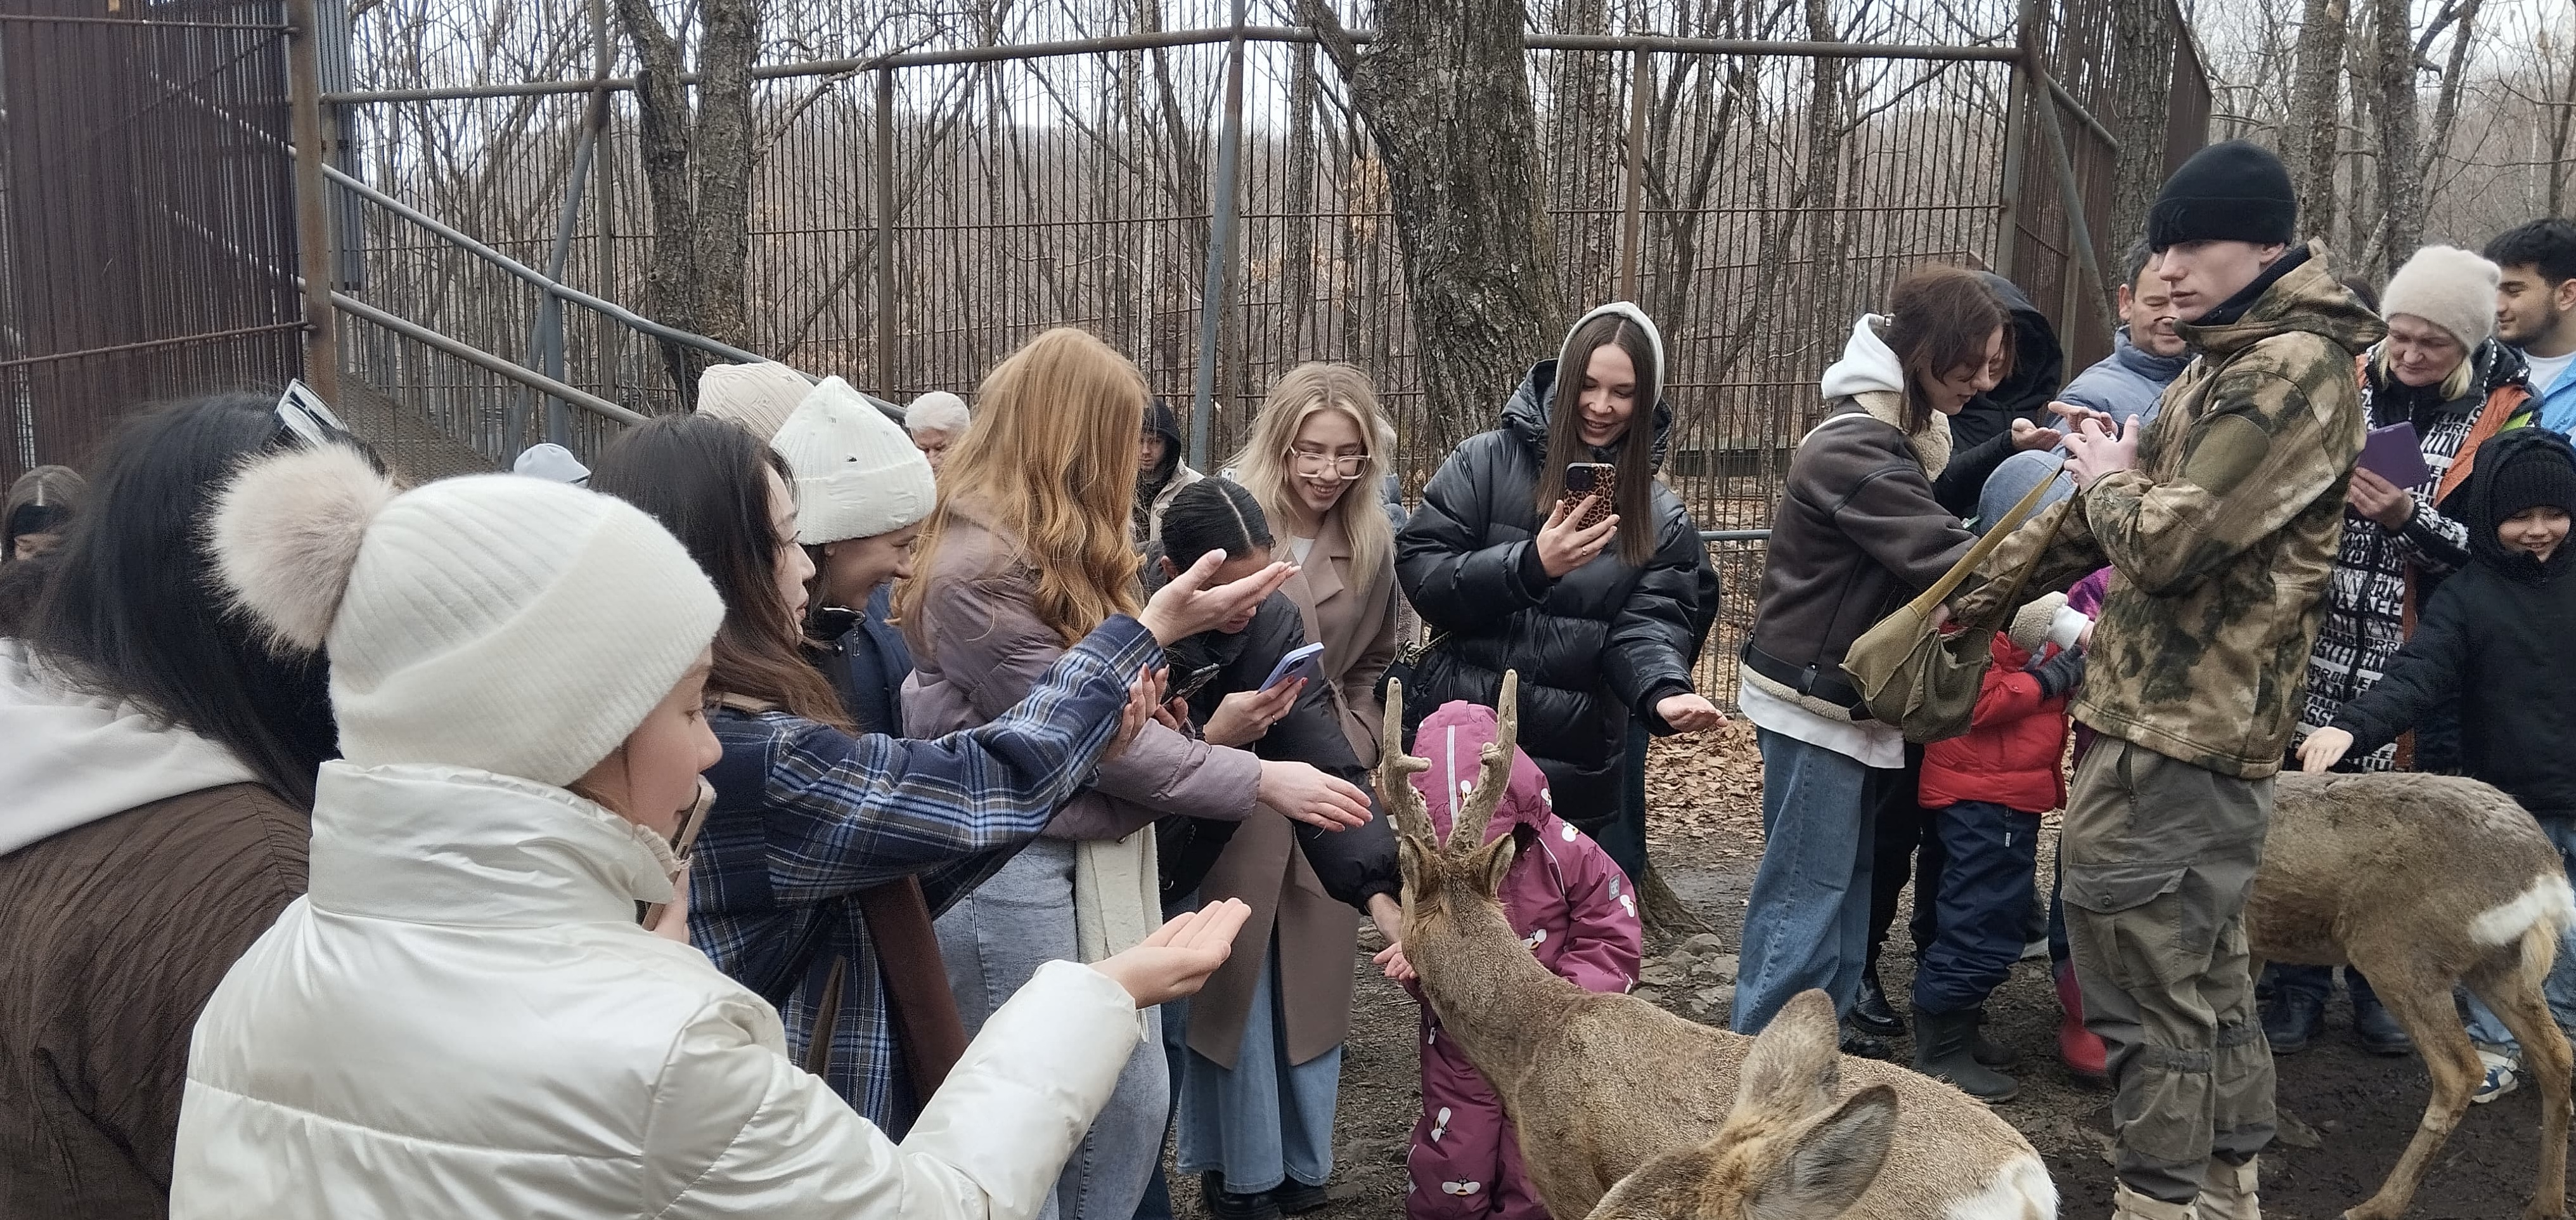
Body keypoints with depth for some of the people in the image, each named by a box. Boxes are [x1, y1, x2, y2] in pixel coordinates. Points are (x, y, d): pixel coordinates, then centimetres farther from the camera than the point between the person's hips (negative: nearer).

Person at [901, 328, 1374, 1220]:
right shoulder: (977, 569, -21)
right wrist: (1261, 782, -18)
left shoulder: (1060, 553, 10)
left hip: (1101, 854, 9)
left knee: (1135, 1100, 15)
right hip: (1016, 871, -9)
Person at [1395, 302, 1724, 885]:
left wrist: (1664, 692, -29)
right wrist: (1530, 565, -24)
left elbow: (1649, 624, -6)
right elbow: (1418, 573, -10)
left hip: (1577, 761, 2)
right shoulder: (1487, 462, -5)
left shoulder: (1660, 516, 3)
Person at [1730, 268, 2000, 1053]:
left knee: (1848, 873, 16)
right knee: (1807, 886, -3)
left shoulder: (1901, 435, 9)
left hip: (1858, 696, 10)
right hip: (1813, 699, -10)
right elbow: (1951, 562, -30)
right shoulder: (1853, 451, -24)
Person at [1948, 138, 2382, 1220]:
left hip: (2176, 740, -10)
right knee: (2205, 973, 18)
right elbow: (2102, 508, 21)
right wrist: (1977, 589, 21)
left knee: (2149, 986, -3)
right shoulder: (2227, 363, 16)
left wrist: (2111, 482, -3)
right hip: (2187, 726, 10)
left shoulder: (2294, 370, -16)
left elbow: (2165, 540, -24)